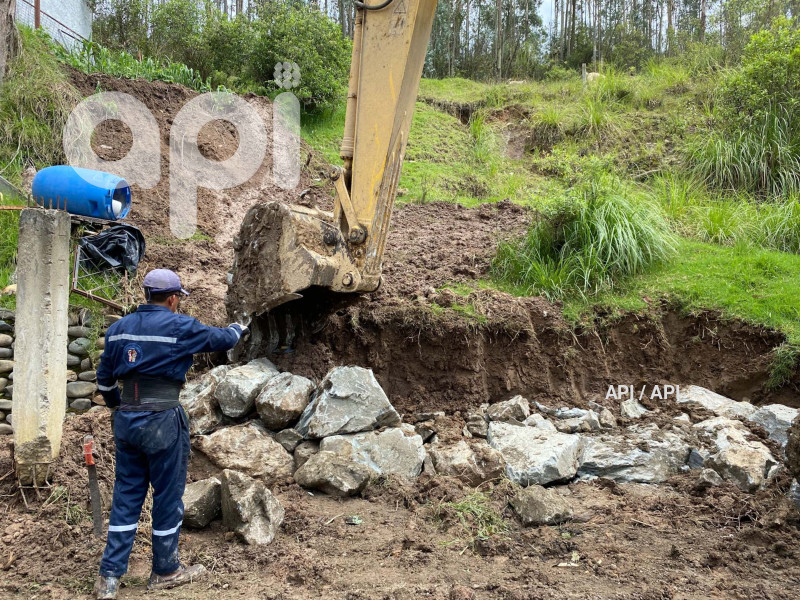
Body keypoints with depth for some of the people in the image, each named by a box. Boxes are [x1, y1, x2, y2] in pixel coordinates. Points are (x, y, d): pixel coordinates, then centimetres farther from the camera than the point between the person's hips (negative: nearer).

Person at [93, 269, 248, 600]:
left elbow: (104, 377, 16)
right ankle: (165, 571, 20)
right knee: (168, 495, 8)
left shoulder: (118, 328, 8)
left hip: (126, 420, 6)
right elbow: (221, 338, 2)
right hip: (162, 422, -6)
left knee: (126, 495, 12)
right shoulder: (179, 326, -10)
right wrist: (238, 328, 24)